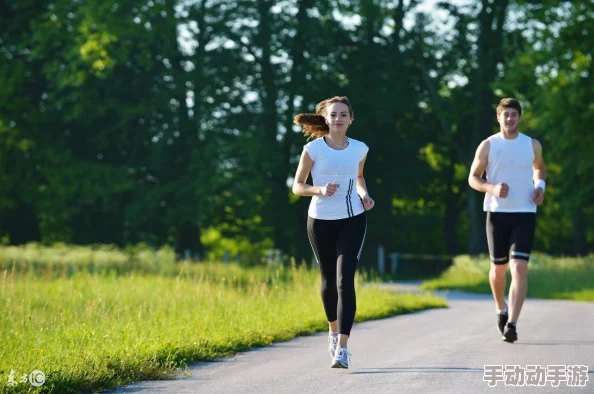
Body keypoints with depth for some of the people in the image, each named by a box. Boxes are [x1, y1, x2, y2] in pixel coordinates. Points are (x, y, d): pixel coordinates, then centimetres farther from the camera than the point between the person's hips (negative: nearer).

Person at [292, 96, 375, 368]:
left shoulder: (359, 149, 3)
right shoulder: (313, 149, -5)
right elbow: (297, 186, -1)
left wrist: (364, 195, 3)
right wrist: (319, 189, -20)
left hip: (352, 220, 0)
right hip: (321, 220, 0)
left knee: (345, 280, -14)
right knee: (329, 280, 13)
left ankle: (342, 348, -19)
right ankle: (333, 332, 40)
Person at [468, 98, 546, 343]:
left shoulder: (532, 145, 5)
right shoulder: (488, 146, 0)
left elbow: (540, 168, 25)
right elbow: (473, 178, 3)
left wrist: (540, 185, 4)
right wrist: (492, 188, -17)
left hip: (525, 214, 0)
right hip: (497, 213, 0)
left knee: (520, 267, -15)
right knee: (498, 267, 11)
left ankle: (511, 324, -20)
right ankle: (501, 309, 39)